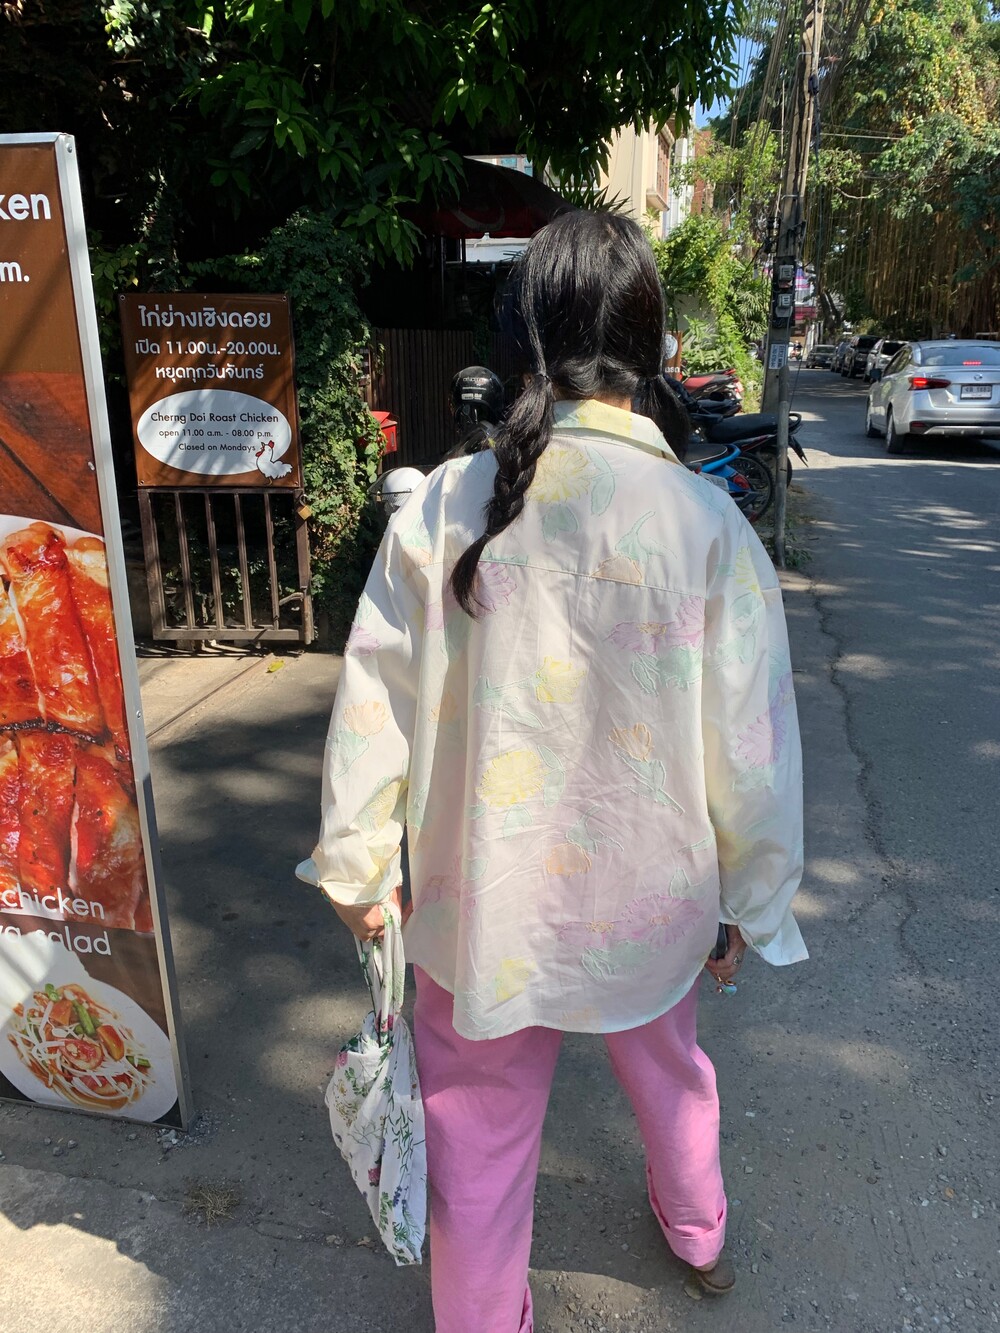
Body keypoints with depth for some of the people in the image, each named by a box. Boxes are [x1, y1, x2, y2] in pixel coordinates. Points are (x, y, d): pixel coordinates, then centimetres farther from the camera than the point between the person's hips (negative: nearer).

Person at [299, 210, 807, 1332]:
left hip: (483, 901, -1)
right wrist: (753, 901, 5)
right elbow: (750, 739, -11)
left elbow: (375, 700, -9)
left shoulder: (444, 507, -16)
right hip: (649, 900, 2)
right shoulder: (706, 523, -17)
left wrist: (357, 867, 6)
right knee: (668, 1067, 31)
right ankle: (697, 1236, 60)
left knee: (479, 1141, 19)